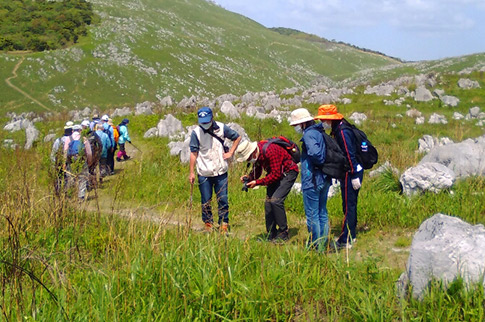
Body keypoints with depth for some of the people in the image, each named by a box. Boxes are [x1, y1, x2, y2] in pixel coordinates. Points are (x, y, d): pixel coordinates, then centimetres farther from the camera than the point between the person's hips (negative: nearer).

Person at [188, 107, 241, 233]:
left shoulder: (221, 128, -1)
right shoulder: (196, 132, -6)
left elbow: (237, 137, 14)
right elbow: (193, 153, -4)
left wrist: (230, 153, 5)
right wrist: (191, 172, -4)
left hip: (221, 172, 1)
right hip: (204, 173, -1)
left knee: (223, 200, 3)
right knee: (206, 201, 8)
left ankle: (224, 224, 15)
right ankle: (208, 224, 22)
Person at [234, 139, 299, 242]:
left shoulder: (269, 151, -32)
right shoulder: (256, 154, -6)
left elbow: (276, 174, -31)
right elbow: (256, 171, 7)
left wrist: (257, 182, -31)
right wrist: (249, 177, -14)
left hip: (288, 172, -9)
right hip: (274, 173, 9)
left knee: (276, 200, -20)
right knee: (268, 202, 1)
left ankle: (283, 233, -9)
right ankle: (271, 235, 7)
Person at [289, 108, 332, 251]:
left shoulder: (309, 134, -15)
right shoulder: (319, 132, 13)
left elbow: (314, 152, -31)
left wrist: (320, 163, -13)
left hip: (312, 180, -9)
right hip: (324, 179, 9)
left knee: (312, 215, -1)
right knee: (322, 212, 16)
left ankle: (315, 246, 5)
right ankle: (323, 244, 23)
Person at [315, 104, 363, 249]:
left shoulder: (343, 132, -19)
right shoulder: (337, 130, 12)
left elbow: (350, 154, -22)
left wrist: (354, 176, -22)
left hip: (351, 173, -10)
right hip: (347, 172, 10)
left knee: (348, 206, -6)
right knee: (349, 205, 16)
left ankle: (346, 241, -2)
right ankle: (351, 236, 25)